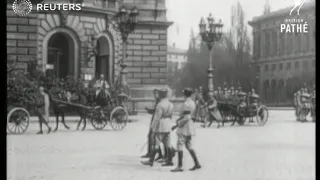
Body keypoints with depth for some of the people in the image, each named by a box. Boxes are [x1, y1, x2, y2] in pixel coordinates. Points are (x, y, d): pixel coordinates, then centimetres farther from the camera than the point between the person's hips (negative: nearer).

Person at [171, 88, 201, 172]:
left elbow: (187, 117, -23)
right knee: (189, 146, 15)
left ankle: (179, 166, -3)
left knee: (179, 146, -4)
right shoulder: (192, 103, 11)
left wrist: (178, 123, -12)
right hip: (190, 126, 9)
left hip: (185, 127, -9)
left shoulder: (186, 104, -18)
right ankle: (197, 163, 14)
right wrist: (179, 120, 16)